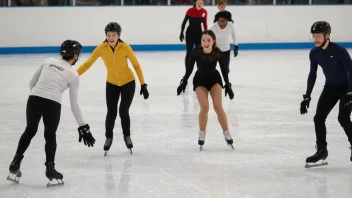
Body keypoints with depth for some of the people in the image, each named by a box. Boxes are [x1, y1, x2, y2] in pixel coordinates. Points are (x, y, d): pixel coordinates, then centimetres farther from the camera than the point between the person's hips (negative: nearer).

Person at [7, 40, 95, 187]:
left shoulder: (48, 61, 17)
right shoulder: (73, 75, 8)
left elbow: (32, 83, 20)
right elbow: (74, 105, 8)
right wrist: (83, 127, 13)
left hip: (34, 99, 3)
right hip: (52, 104, -3)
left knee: (30, 131, 23)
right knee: (50, 135, 16)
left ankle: (15, 164, 26)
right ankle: (50, 168, 7)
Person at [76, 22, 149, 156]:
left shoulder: (125, 48, -24)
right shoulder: (101, 48, -20)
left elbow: (136, 66, -13)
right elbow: (87, 64, -15)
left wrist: (143, 85, -12)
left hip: (128, 83, -1)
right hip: (112, 84, 2)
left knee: (123, 111, -9)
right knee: (111, 113, -4)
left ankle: (127, 136, 18)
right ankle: (108, 138, 22)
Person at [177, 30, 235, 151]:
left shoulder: (217, 53, -21)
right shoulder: (196, 52, -24)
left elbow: (224, 70, -8)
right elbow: (190, 68, -9)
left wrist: (228, 86, -6)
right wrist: (184, 82, -7)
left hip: (214, 79, 0)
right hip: (200, 80, 0)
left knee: (218, 107, -8)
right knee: (204, 107, -13)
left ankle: (227, 134, 5)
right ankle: (202, 135, 4)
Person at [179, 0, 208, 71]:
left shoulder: (204, 12, -4)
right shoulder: (190, 10, -14)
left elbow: (205, 24, 6)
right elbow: (184, 22, -7)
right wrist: (181, 33, -7)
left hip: (199, 33, 4)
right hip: (190, 33, -4)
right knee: (189, 52, -3)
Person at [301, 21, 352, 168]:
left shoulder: (339, 51, -24)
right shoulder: (314, 53, -6)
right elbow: (312, 75, 6)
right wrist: (307, 97, 4)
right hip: (330, 88, 6)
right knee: (318, 118, -3)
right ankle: (321, 151, 8)